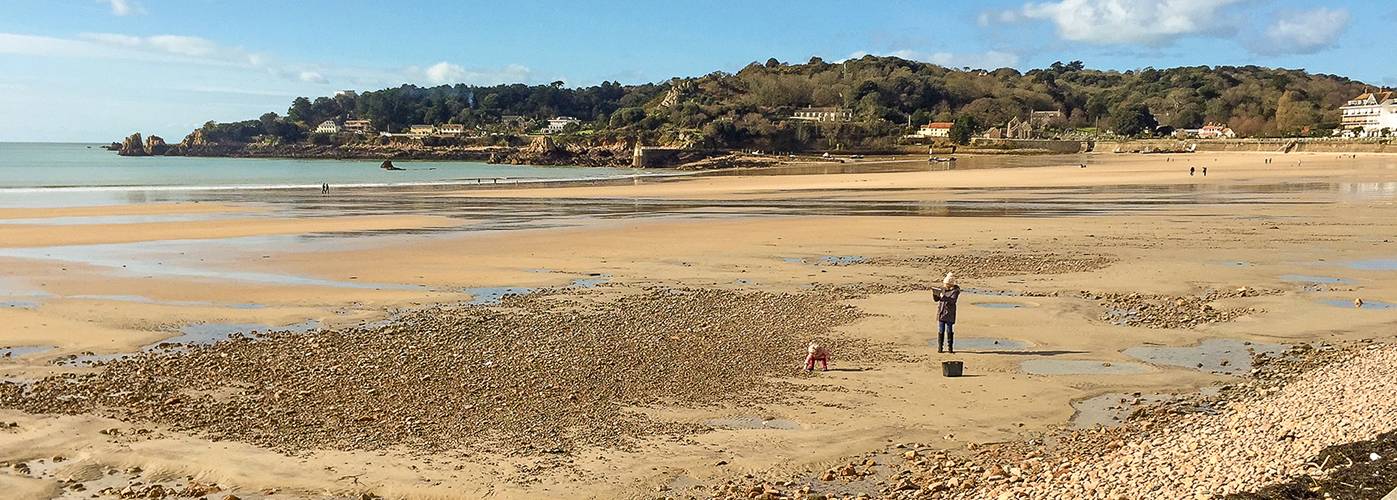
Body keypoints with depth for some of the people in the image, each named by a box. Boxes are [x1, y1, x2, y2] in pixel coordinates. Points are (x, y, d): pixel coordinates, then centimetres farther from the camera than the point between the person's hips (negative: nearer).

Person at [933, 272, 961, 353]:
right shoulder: (943, 289, 8)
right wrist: (934, 293, -6)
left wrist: (944, 297, -33)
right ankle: (939, 348, 9)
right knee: (940, 331, 5)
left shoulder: (955, 290, -7)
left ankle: (950, 348, 8)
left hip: (949, 314, -4)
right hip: (941, 313, 4)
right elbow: (936, 299, 13)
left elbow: (953, 300, -22)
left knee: (949, 331, 0)